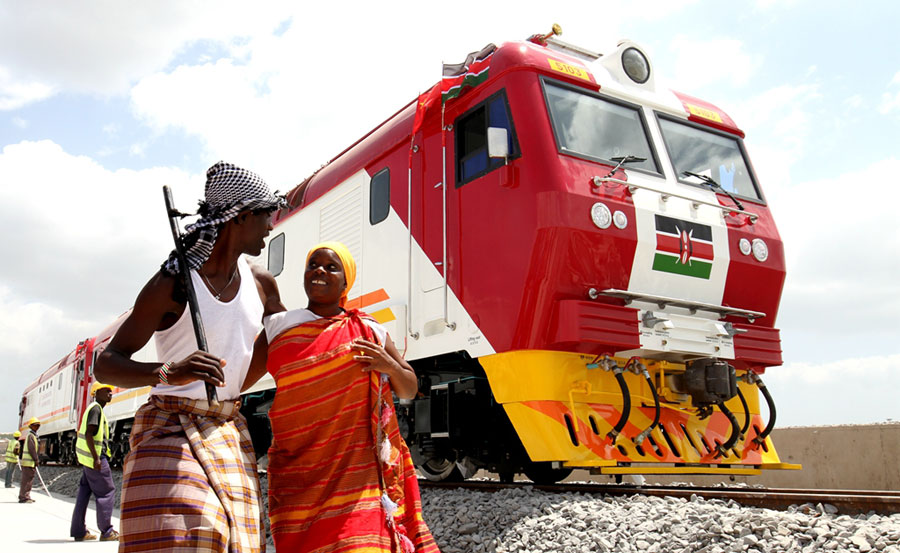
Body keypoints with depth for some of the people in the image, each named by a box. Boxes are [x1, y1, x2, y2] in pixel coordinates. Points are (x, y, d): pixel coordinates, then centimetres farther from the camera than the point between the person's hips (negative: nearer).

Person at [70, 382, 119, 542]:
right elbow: (89, 434, -21)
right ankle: (106, 531, -4)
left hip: (87, 458, 10)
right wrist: (96, 458, -23)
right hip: (96, 457, -10)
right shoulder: (95, 408, -12)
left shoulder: (95, 409, 18)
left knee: (84, 492, 10)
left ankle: (78, 531, 13)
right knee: (107, 491, -6)